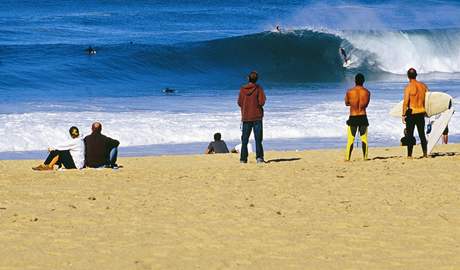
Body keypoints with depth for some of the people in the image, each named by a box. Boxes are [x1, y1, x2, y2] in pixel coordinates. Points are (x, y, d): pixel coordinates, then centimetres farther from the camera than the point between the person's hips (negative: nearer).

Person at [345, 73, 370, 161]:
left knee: (350, 139, 3)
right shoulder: (367, 92, -3)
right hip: (363, 117, 1)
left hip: (353, 117, -1)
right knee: (364, 139, 9)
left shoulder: (349, 92, -9)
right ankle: (365, 157, 8)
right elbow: (366, 104, 10)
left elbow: (346, 103, 7)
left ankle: (347, 158, 1)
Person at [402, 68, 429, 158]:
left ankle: (409, 155, 0)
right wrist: (426, 111, 21)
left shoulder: (408, 87, -13)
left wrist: (403, 115, -10)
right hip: (421, 112, 5)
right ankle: (425, 153, 14)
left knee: (410, 134, 1)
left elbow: (405, 102, -15)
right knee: (422, 134, 13)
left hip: (411, 113, -5)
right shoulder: (423, 86, 3)